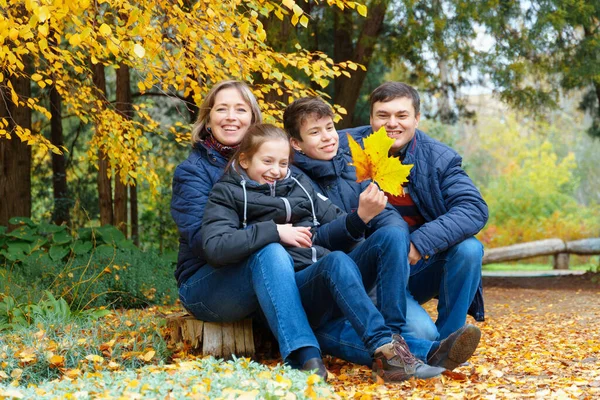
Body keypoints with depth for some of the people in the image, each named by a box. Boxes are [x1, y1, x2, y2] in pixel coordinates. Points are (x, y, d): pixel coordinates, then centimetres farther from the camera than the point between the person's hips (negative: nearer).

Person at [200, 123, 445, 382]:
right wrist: (275, 231, -11)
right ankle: (384, 345, -46)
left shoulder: (300, 186, 26)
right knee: (336, 261, -36)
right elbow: (214, 248, -9)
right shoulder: (228, 194, 10)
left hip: (329, 281, 5)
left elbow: (329, 234, 21)